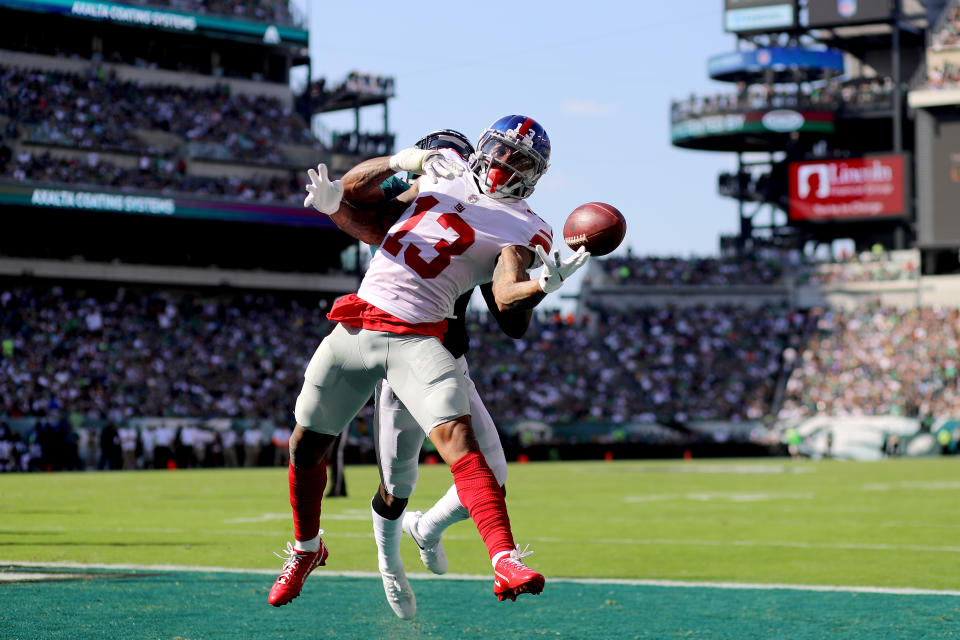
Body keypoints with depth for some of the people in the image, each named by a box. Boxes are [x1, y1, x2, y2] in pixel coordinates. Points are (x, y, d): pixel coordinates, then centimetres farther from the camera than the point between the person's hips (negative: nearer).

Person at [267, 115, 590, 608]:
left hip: (415, 340, -4)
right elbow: (365, 218, 22)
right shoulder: (441, 177, 15)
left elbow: (507, 295, -15)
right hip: (354, 326, 4)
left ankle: (505, 562, -34)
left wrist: (544, 285, -36)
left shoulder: (523, 229, 2)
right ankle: (306, 549, 37)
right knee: (305, 447, 12)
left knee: (458, 439, -25)